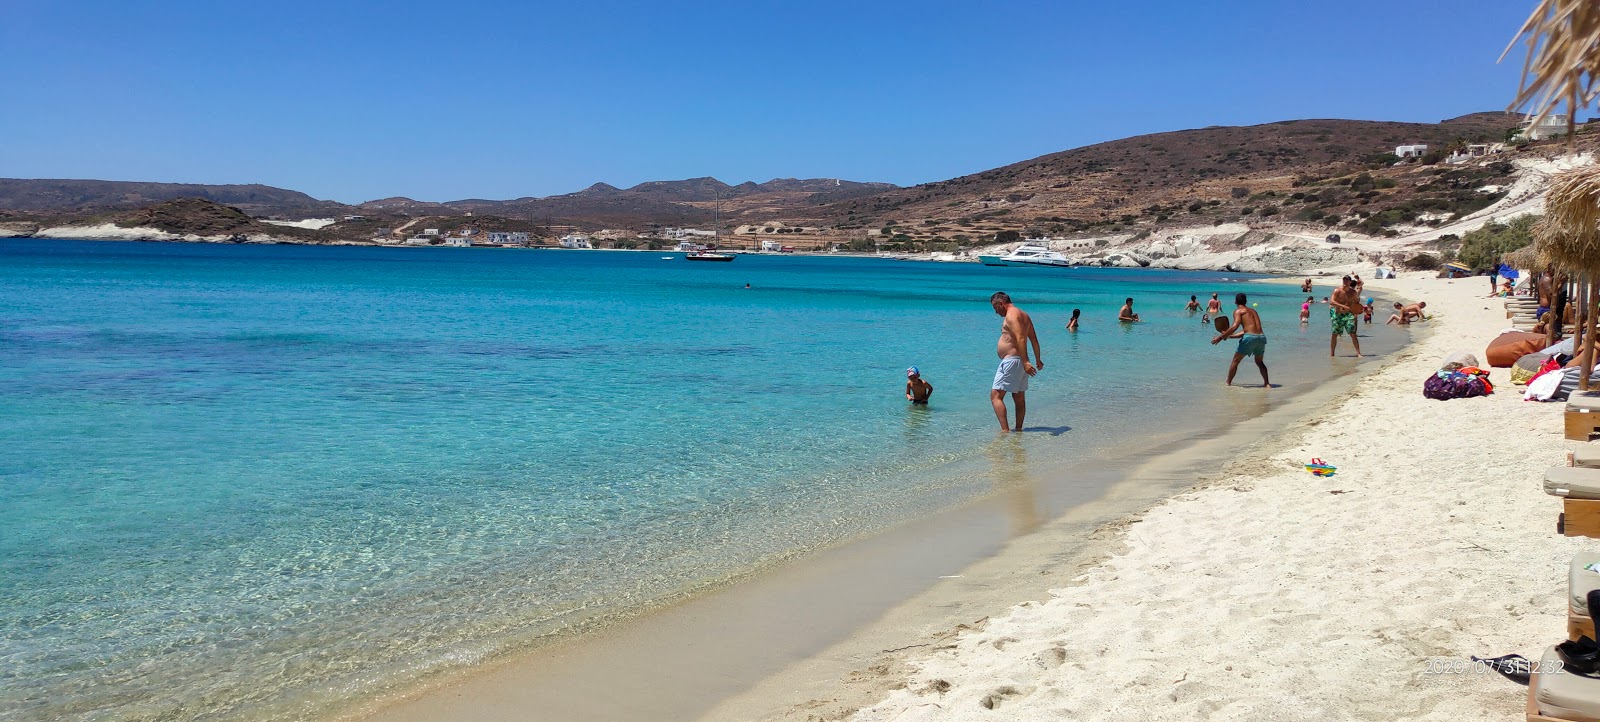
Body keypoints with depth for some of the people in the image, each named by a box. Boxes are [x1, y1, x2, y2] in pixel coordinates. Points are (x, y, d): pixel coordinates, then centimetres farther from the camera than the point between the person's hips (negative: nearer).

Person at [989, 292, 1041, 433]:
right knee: (1019, 398, 15)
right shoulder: (1023, 314, 18)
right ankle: (1018, 429, 21)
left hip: (1011, 360, -10)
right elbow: (1034, 339, 20)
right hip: (1020, 361, 10)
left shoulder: (1011, 315, -13)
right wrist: (1038, 359, 24)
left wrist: (1025, 362, -30)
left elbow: (1020, 339, -24)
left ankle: (1005, 430, -20)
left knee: (995, 395, -12)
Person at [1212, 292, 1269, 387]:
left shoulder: (1238, 311, 3)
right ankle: (1267, 383, 21)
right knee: (1259, 362, 26)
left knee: (1235, 361, 10)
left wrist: (1221, 337, -12)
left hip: (1250, 337, -6)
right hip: (1261, 336, 6)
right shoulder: (1253, 310, 25)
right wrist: (1230, 336, 31)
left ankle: (1228, 383, 14)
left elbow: (1235, 326, -14)